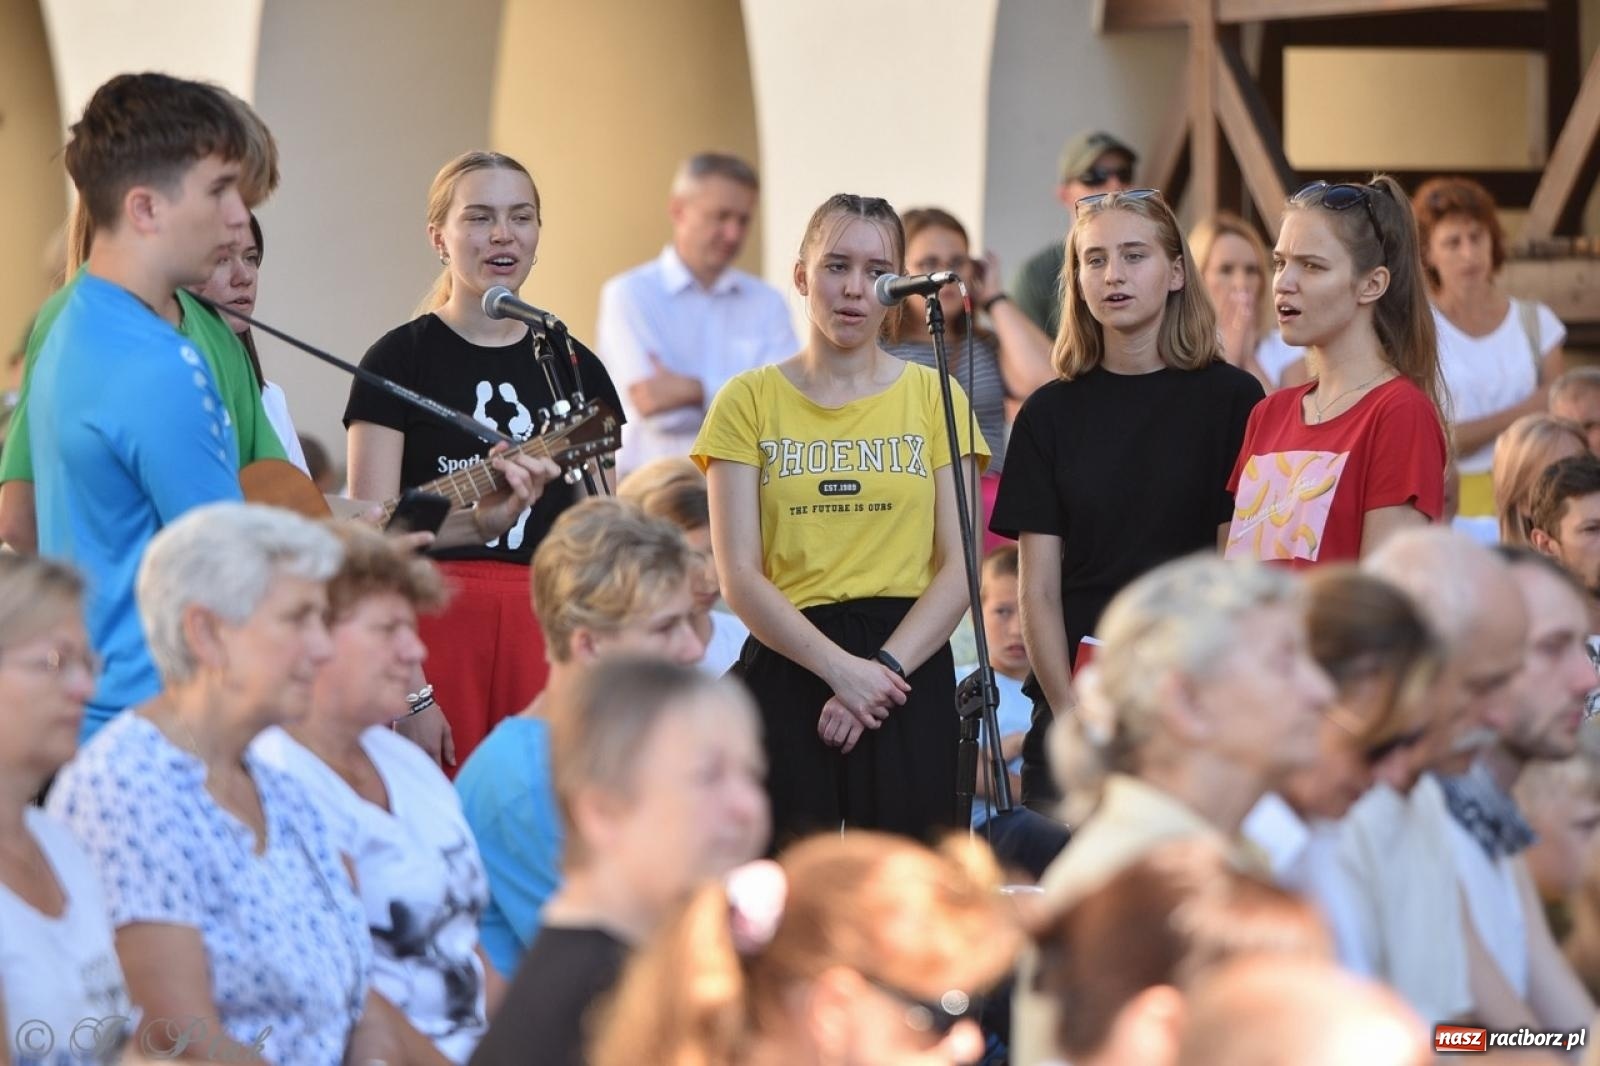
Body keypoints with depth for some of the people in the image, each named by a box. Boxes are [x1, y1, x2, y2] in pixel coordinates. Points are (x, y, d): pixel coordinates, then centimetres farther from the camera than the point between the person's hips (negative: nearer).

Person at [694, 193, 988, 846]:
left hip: (910, 668, 1)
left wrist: (883, 667, -11)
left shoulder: (934, 398, 10)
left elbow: (960, 566, 3)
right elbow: (740, 577, -1)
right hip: (788, 666, -1)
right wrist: (839, 666, -13)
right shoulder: (751, 401, 7)